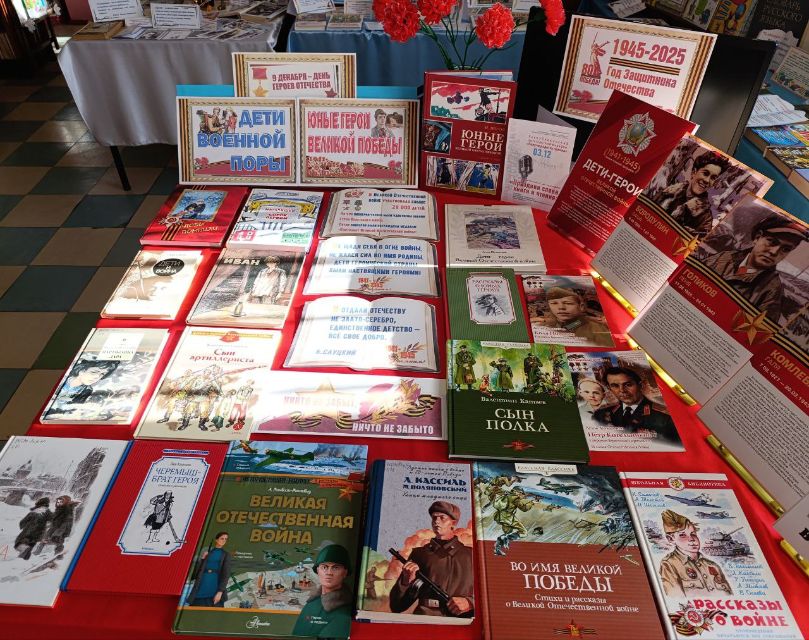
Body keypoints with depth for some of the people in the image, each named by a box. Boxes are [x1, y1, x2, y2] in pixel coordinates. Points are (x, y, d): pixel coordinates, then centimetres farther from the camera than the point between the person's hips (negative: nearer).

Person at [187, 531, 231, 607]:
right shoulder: (207, 553, 18)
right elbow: (196, 571, 13)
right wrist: (202, 559, 1)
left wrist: (220, 592, -14)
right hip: (201, 590, 3)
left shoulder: (226, 555, 10)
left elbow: (226, 575, -2)